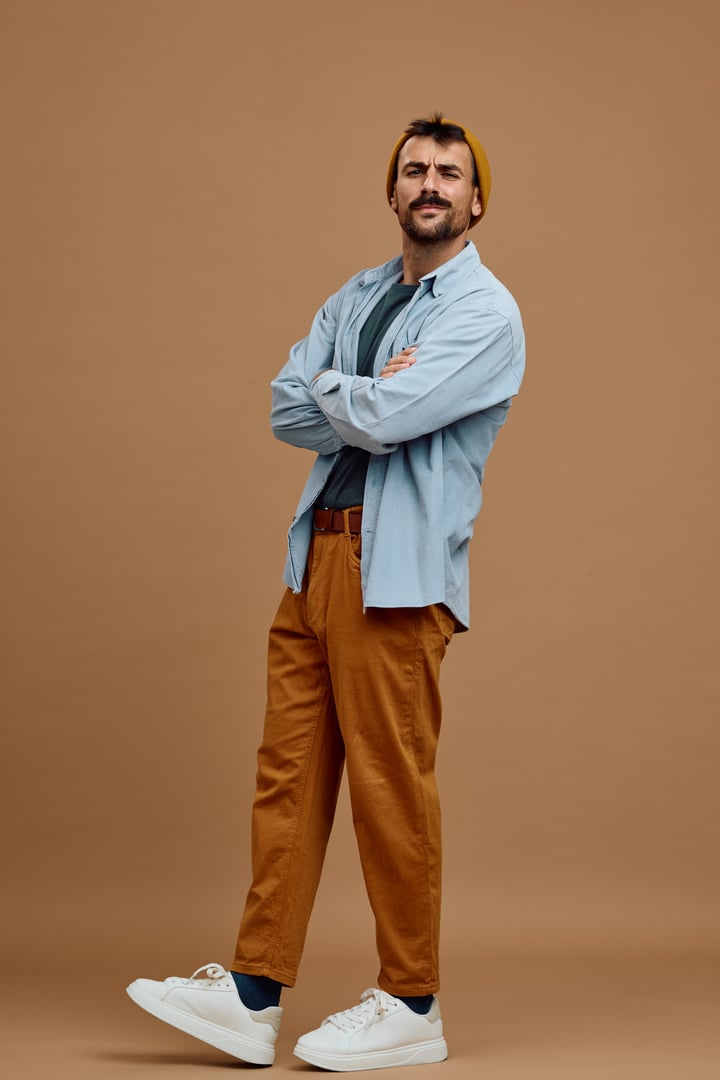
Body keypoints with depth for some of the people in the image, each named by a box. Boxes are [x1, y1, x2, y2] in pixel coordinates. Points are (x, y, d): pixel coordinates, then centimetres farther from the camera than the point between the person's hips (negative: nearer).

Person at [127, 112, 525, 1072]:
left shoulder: (486, 312, -5)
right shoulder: (356, 298, 19)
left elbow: (384, 417, -18)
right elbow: (288, 409, 6)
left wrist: (332, 391, 1)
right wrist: (366, 400, -9)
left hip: (398, 572, -7)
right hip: (319, 554, 7)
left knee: (391, 785, -1)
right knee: (289, 773, 6)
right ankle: (255, 996, 12)